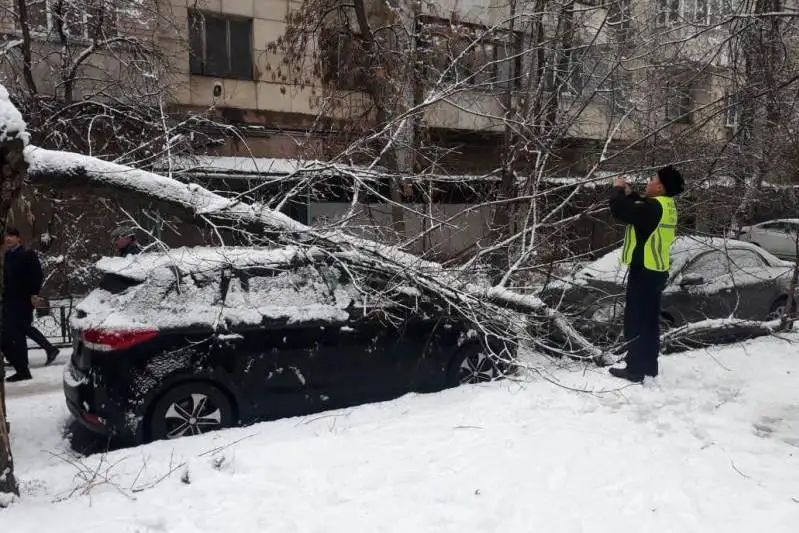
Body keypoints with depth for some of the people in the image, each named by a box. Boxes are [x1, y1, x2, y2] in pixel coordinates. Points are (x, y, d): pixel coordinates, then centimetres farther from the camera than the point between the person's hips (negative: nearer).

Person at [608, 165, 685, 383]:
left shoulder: (654, 206, -20)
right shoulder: (666, 206, 11)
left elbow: (619, 210, -25)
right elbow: (638, 210, 25)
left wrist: (617, 190, -7)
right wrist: (629, 194, 12)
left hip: (644, 271, -10)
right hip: (656, 271, 10)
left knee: (636, 322, -2)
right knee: (649, 321, 16)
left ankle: (635, 370, 3)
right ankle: (649, 366, 24)